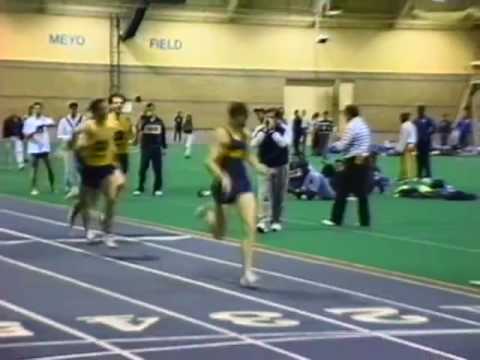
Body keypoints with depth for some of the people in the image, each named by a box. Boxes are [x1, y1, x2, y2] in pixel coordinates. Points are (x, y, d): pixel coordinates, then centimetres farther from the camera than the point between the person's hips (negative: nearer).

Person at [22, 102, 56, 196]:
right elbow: (26, 136, -3)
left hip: (45, 148, 1)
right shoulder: (29, 121, 0)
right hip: (34, 149, -1)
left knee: (50, 168, 5)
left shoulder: (46, 119, 1)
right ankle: (34, 188, 6)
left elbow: (53, 124, -22)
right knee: (35, 169, 1)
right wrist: (34, 132, -21)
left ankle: (52, 187, 17)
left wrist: (44, 125, -41)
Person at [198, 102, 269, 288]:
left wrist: (258, 166, 7)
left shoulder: (245, 135, 6)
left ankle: (247, 272, -9)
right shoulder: (222, 134, -15)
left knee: (250, 228, -11)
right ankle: (206, 214, 49)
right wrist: (222, 177, -39)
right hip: (225, 184, -5)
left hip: (242, 183, 5)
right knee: (219, 234, 13)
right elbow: (211, 162, -22)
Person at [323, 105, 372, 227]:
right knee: (362, 192, 9)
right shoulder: (364, 125, 13)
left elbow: (342, 146, -13)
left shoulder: (352, 126, -13)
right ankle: (365, 220, 8)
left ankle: (336, 219, 4)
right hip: (364, 160, 8)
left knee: (342, 191, 0)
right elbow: (366, 143, 14)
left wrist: (333, 144, 6)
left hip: (353, 161, -8)